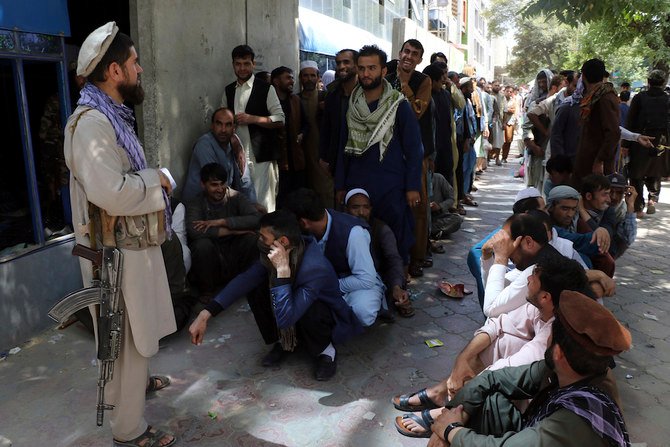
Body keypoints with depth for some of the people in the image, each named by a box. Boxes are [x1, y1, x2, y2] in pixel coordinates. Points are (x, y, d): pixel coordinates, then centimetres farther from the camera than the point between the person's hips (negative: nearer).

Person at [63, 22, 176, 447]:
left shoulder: (112, 115, 11)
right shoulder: (91, 122, -22)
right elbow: (110, 191, -32)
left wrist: (152, 180, 3)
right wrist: (156, 180, -18)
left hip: (133, 241, 10)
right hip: (117, 249, -10)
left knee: (137, 327, 26)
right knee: (128, 333, 2)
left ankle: (137, 380, 49)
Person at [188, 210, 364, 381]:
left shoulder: (315, 268, -38)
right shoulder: (276, 254, -17)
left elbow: (285, 318, -42)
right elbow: (244, 280, -14)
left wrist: (282, 270, -45)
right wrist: (205, 314, -21)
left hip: (327, 318, -6)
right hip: (296, 309, 6)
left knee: (309, 312, -39)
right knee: (256, 291, -16)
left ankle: (326, 351, -7)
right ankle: (286, 340, 6)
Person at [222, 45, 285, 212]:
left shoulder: (266, 88, 0)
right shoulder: (228, 91, 15)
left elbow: (280, 120, -5)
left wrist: (252, 118, -15)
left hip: (261, 155, -4)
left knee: (263, 200, -5)